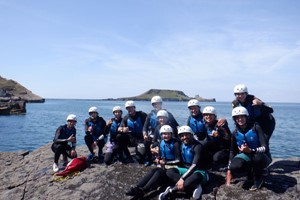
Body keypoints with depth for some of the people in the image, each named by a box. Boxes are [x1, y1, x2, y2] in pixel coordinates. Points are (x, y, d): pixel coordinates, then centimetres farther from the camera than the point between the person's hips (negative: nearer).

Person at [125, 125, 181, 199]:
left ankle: (142, 191, -49)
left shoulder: (175, 143, -9)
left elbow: (178, 160, -12)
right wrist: (158, 159, -5)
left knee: (159, 172, -32)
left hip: (172, 167, -5)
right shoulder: (161, 143, 10)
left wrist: (165, 162, -15)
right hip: (163, 166, 6)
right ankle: (136, 188, -40)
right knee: (153, 170, -25)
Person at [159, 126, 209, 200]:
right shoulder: (182, 145, 4)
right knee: (169, 171, -16)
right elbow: (181, 162, 5)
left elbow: (195, 165, -27)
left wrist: (182, 178, -33)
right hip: (187, 170, 7)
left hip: (199, 172, -7)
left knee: (196, 177, -42)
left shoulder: (198, 146, -19)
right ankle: (194, 188, -29)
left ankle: (170, 191, -31)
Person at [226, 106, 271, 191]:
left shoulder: (255, 127, -16)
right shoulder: (235, 133, -4)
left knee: (257, 157, -40)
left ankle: (258, 179, -7)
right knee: (234, 167, -30)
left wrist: (250, 150, -39)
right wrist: (229, 170, -1)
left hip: (258, 156, -3)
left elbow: (265, 148, -21)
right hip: (245, 157, 3)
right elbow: (232, 151, 4)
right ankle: (250, 171, 7)